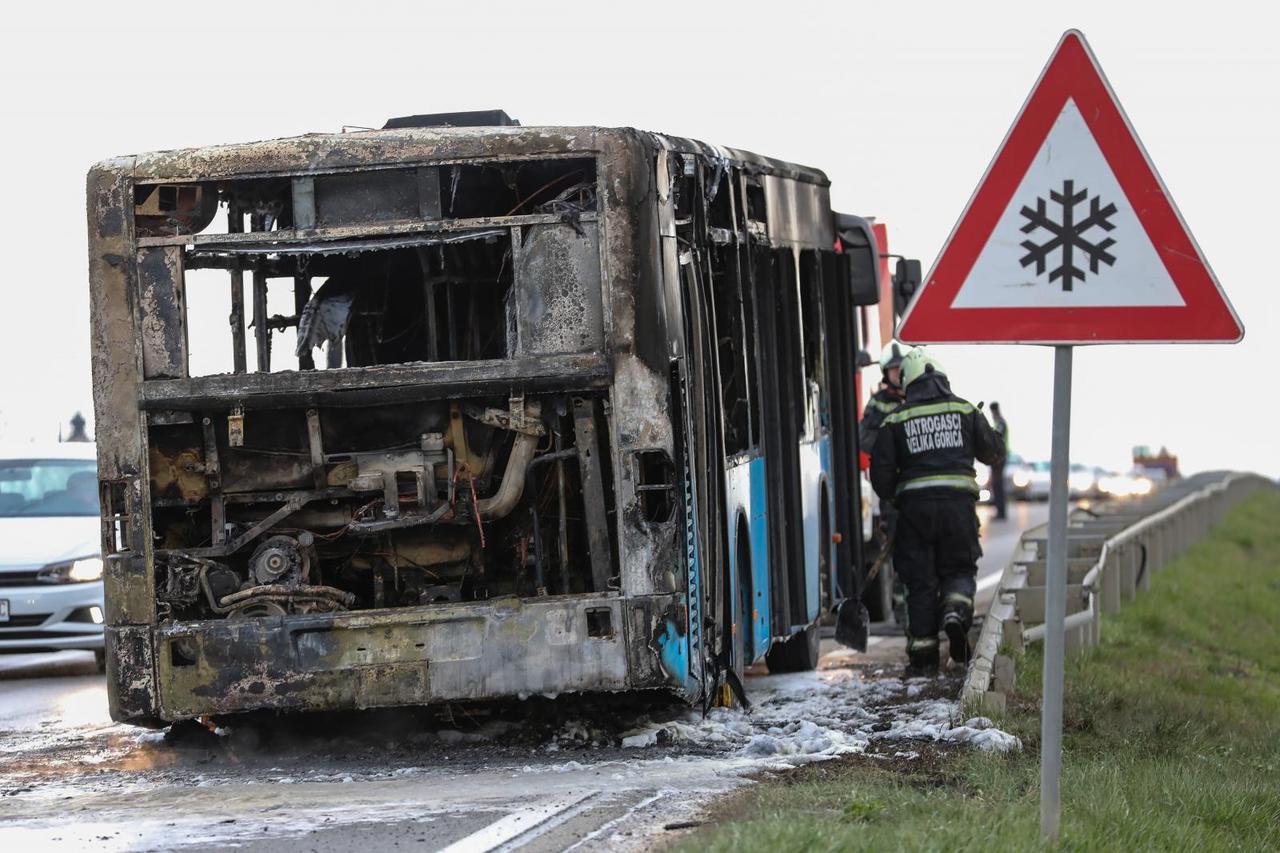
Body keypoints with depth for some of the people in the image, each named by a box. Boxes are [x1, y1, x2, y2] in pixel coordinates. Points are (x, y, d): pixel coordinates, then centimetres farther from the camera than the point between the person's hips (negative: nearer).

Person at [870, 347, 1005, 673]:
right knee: (959, 569, 15)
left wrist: (893, 498, 21)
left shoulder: (896, 419, 4)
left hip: (915, 504, 0)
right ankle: (957, 610, -17)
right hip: (958, 501, 0)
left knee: (920, 579, 6)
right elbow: (994, 452, 15)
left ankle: (922, 651, 4)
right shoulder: (965, 410, 6)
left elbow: (881, 471, 2)